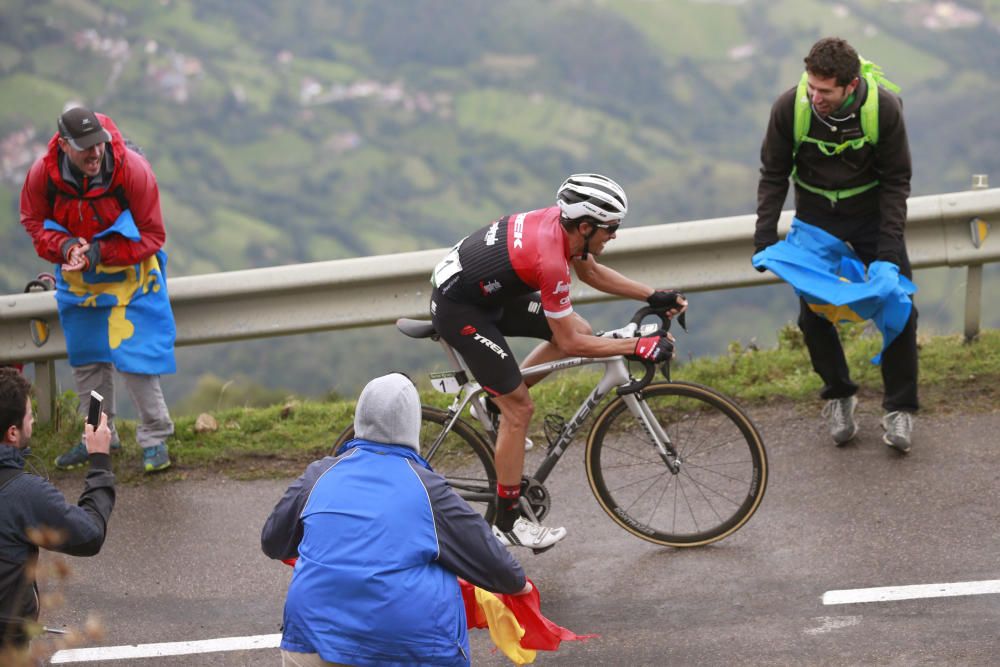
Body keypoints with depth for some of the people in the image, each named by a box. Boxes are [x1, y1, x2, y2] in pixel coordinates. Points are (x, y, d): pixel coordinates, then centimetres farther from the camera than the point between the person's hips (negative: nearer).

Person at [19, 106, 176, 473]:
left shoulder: (133, 170, -27)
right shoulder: (43, 174, -19)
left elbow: (151, 235, -19)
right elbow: (34, 222, -2)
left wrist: (99, 253, -29)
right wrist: (65, 247, -22)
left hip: (128, 275, -4)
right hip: (78, 277, 4)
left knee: (135, 354, -7)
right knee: (86, 358, 14)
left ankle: (155, 438, 6)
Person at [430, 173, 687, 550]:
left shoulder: (561, 221, -7)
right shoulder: (550, 260, -32)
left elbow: (591, 273, 14)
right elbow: (569, 344, -23)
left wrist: (653, 296, 7)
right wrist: (637, 347, -20)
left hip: (489, 291, 9)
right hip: (458, 310, -9)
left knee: (580, 328, 5)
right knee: (519, 409, -6)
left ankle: (495, 396, 19)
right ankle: (507, 524, 5)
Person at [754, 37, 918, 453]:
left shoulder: (884, 108, -26)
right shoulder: (790, 107, -24)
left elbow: (896, 180, -14)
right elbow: (773, 176, -9)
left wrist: (888, 247, -20)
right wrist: (764, 238, -14)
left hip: (871, 212, -1)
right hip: (815, 214, 1)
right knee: (813, 314, -2)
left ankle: (899, 409, 10)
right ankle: (839, 396, 20)